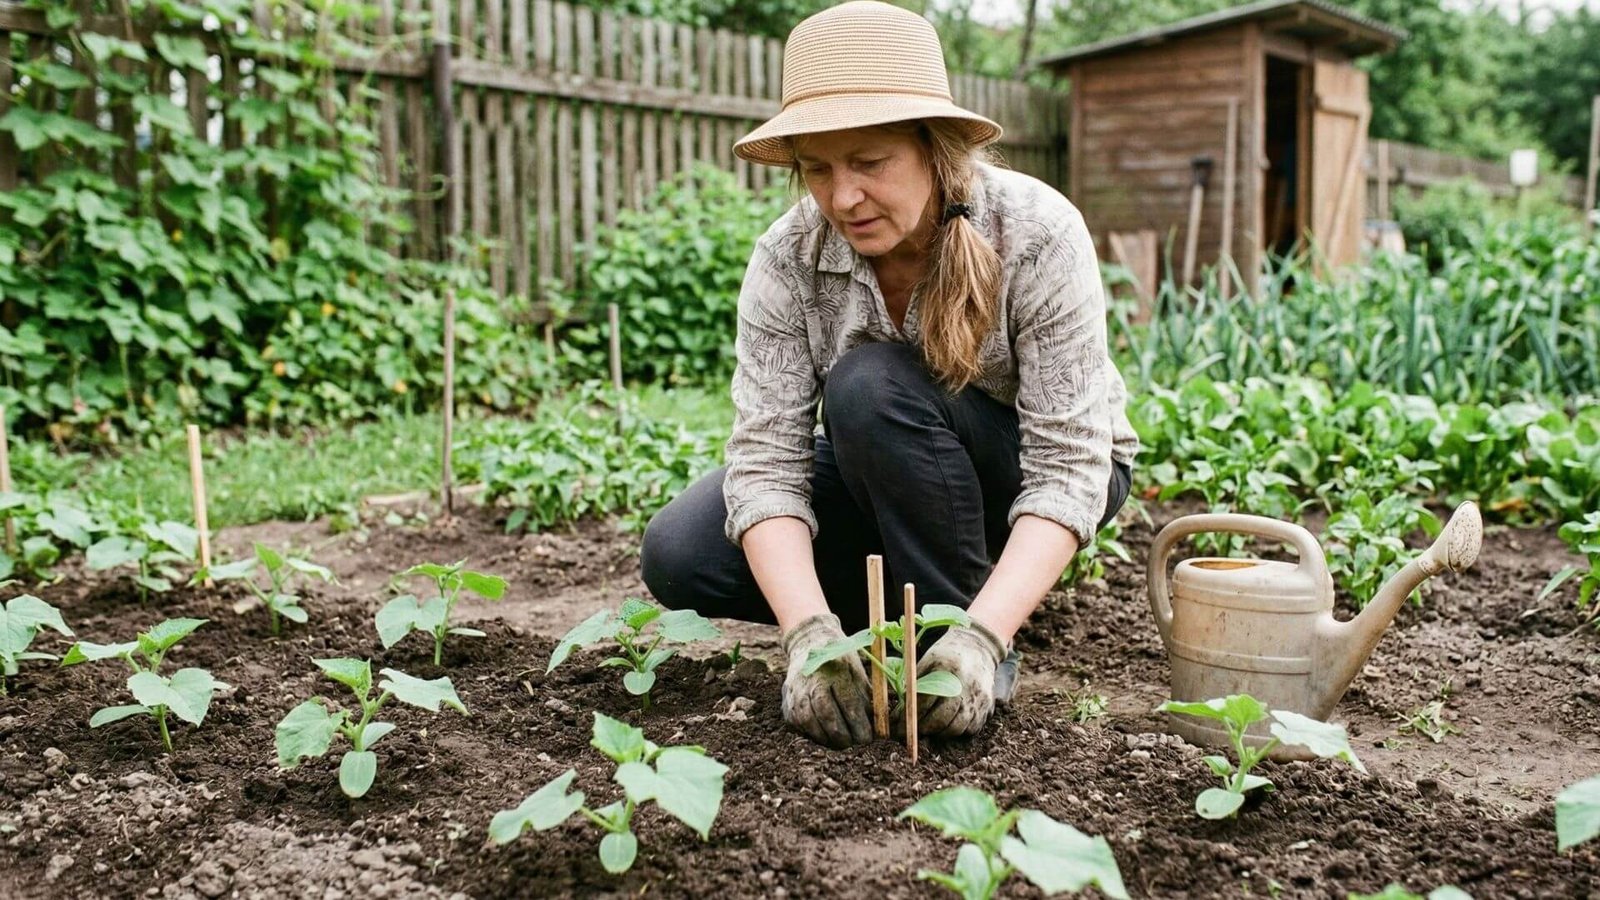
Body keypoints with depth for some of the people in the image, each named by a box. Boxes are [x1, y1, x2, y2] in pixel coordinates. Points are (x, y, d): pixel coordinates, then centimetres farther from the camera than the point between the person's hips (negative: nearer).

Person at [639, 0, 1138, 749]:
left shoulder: (1038, 235, -29)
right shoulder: (787, 258, -21)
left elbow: (1065, 468, -31)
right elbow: (766, 455, -25)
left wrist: (981, 637, -44)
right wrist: (810, 629, -41)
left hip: (1039, 472, -3)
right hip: (888, 481, 4)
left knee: (872, 385, -33)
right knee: (680, 558, -17)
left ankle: (964, 628, -15)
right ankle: (917, 607, 2)